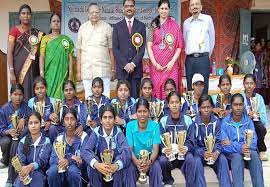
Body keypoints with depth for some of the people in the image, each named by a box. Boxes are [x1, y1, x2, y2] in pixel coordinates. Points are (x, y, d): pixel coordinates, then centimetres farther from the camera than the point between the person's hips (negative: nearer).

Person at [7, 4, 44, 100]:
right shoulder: (14, 30, -2)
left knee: (32, 93, 3)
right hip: (19, 68, -4)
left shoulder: (36, 33, 10)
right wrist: (11, 72, -14)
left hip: (33, 69, 4)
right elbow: (9, 53, -7)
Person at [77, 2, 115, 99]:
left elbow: (111, 50, 5)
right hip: (86, 69, 2)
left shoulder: (107, 27, 4)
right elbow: (79, 51, 9)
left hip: (104, 69, -1)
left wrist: (113, 69, 2)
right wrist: (78, 71, 5)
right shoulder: (82, 28, 9)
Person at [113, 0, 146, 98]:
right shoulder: (117, 27, 9)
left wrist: (133, 63, -9)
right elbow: (115, 48, 2)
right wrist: (125, 64, -9)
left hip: (136, 68, 0)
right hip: (122, 68, 0)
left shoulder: (141, 26, 9)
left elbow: (142, 47, 2)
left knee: (135, 96, -1)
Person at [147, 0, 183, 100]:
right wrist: (155, 63, -8)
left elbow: (179, 46, 3)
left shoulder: (175, 25, 7)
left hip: (171, 65, 0)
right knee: (157, 89, 0)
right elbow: (149, 46, 2)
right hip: (156, 65, 0)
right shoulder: (154, 25, 7)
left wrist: (172, 62, -8)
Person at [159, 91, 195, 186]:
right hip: (169, 153, 1)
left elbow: (190, 140, -3)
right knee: (162, 160, -29)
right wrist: (164, 149, -25)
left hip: (183, 153, -1)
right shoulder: (163, 121, 0)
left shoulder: (187, 120, 0)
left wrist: (186, 148, -25)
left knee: (190, 159, -32)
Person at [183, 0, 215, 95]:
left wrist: (208, 55, 7)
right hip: (189, 59, 3)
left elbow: (212, 39, 6)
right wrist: (188, 53, 13)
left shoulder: (207, 19, 3)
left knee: (203, 87, -5)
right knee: (190, 87, 5)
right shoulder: (186, 22, 12)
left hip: (203, 58, -3)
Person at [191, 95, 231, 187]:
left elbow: (219, 141, -6)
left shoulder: (216, 121, -4)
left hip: (213, 151, 2)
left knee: (223, 159, -26)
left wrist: (216, 152, -28)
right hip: (199, 151, -2)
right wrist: (203, 153, -30)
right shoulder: (194, 122, -11)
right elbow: (193, 143, -11)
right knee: (197, 161, -32)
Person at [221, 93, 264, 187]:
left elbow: (254, 141, -7)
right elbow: (224, 144, -11)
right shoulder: (225, 122, -3)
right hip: (231, 153, -2)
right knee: (237, 156, -34)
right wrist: (239, 148, -29)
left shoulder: (248, 121, 5)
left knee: (254, 155, -30)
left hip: (247, 151, 2)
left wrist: (232, 144, -21)